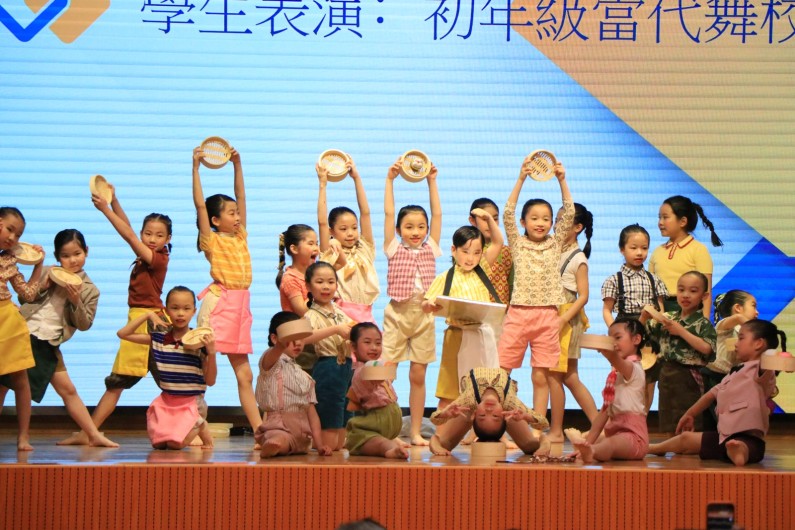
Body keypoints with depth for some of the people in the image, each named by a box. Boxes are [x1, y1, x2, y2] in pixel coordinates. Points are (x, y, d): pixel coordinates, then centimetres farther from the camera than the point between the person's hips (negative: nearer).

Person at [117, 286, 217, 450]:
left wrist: (212, 353, -22)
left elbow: (210, 381, -6)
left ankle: (200, 426, 12)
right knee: (158, 443, -3)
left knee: (175, 443, -18)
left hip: (192, 402, -4)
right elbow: (123, 334, 3)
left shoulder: (199, 341, -9)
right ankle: (191, 429, 23)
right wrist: (148, 315, -1)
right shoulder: (159, 337, 1)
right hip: (166, 401, 4)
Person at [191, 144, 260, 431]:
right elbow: (200, 204, -9)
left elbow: (241, 197, 19)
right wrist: (196, 167, -9)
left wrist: (237, 164, 17)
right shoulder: (212, 240, -1)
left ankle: (259, 429, 9)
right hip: (218, 302, -7)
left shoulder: (240, 238, 15)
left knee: (244, 373, 9)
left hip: (240, 305, 7)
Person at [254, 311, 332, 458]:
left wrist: (319, 445, 6)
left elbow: (312, 412, 19)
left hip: (301, 432, 10)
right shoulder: (271, 364, 3)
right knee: (279, 439, -38)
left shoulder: (305, 377, 23)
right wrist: (281, 346, -51)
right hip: (277, 427, -10)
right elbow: (271, 357, -25)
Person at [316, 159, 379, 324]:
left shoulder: (364, 249, 13)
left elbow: (365, 212, 9)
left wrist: (356, 178, 8)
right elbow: (322, 222, -5)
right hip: (342, 312, -4)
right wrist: (323, 185, -2)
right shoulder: (330, 253, 5)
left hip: (365, 314, 4)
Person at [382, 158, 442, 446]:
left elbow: (438, 214, 9)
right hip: (397, 314, -2)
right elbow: (388, 213, 0)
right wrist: (390, 180, 1)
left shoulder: (430, 249, 10)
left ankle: (416, 432, 10)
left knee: (418, 376, 6)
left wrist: (431, 182, 10)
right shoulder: (394, 249, 4)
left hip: (423, 316, 2)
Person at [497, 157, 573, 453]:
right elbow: (508, 213, -3)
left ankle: (556, 431, 7)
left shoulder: (556, 244, 10)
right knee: (500, 370, -3)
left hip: (547, 315, 0)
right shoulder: (517, 244, 8)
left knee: (550, 373, 1)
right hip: (518, 313, 0)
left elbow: (569, 214, 1)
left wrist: (562, 181, -4)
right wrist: (521, 180, -9)